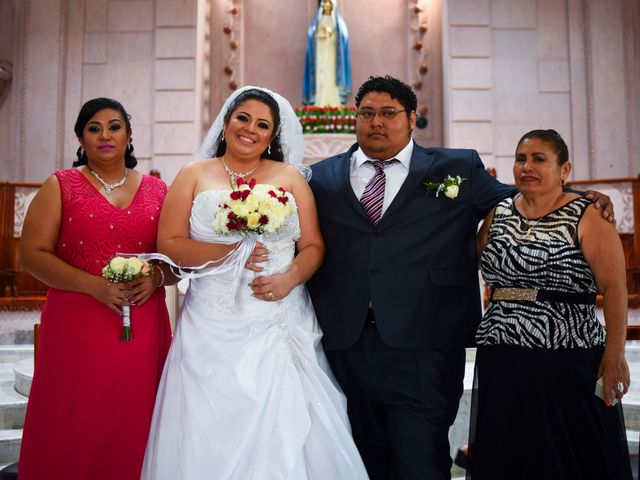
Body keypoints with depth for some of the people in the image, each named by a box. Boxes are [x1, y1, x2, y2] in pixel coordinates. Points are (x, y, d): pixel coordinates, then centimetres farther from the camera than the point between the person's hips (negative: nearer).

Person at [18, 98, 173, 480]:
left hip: (144, 329, 2)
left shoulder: (157, 190, 11)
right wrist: (94, 285, -14)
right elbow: (33, 254, -2)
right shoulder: (61, 186, 6)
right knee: (75, 431, 2)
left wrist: (157, 277, -7)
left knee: (135, 428, 4)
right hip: (77, 327, -1)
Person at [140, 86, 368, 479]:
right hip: (215, 323, 0)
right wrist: (229, 252, -13)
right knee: (213, 427, 2)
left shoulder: (290, 177, 11)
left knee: (282, 426, 0)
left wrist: (289, 279, -13)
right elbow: (169, 244, -1)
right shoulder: (194, 175, 8)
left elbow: (314, 246, 6)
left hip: (281, 321, 1)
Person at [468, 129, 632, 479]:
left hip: (568, 366, -4)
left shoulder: (585, 218, -4)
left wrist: (615, 356, -16)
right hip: (501, 365, 5)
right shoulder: (498, 214, 10)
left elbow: (614, 287, -11)